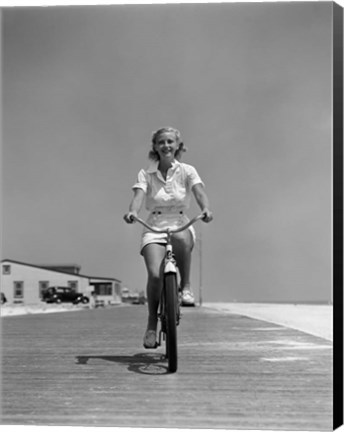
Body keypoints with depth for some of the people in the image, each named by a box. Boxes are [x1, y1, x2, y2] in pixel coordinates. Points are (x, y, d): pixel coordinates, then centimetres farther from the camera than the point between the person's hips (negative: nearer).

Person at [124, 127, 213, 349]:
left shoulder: (187, 171, 5)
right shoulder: (146, 174, 5)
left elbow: (199, 191, -12)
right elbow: (139, 195, -11)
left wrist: (206, 209, -34)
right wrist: (132, 212, -34)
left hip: (181, 224, 0)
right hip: (154, 227, 0)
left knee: (180, 238, -39)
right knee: (155, 274, -21)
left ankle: (186, 286, -17)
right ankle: (152, 324, -1)